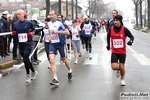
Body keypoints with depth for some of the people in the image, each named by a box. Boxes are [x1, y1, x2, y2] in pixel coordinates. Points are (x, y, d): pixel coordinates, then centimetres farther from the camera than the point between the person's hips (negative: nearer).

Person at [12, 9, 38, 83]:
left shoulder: (28, 22, -5)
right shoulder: (15, 24, 5)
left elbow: (33, 29, 8)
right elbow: (14, 33, 16)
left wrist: (32, 33, -11)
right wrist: (13, 33, -6)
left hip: (28, 44, -5)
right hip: (20, 44, 5)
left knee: (25, 59, -16)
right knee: (26, 60, 14)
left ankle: (28, 75, 2)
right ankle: (34, 72, 36)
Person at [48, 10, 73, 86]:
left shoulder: (60, 23, -11)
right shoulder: (49, 23, 7)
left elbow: (67, 32, -15)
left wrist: (57, 32, -22)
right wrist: (50, 36, 13)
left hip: (60, 43, -4)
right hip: (52, 44, 4)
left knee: (64, 59, 13)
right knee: (51, 60, -14)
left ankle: (70, 71, 45)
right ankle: (55, 79, -15)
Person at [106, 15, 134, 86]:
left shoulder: (124, 29, -12)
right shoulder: (111, 29, -5)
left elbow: (131, 36, -4)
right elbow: (108, 36, 16)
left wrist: (131, 41, -25)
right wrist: (108, 44, 8)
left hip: (122, 52, -1)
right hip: (114, 52, 1)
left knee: (122, 67, 4)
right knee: (114, 67, -12)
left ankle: (122, 79, 32)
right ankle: (118, 69, 27)